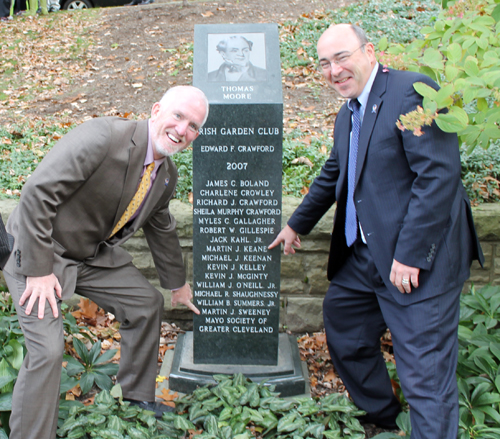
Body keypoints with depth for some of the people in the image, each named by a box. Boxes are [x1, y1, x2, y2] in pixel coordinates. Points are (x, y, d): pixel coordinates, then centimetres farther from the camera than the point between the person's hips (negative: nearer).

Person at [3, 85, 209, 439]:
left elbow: (161, 230, 17)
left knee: (148, 303, 14)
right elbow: (37, 193, -29)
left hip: (94, 255, 8)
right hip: (40, 252, -8)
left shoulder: (167, 174, -1)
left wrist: (177, 283, 27)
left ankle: (138, 395, 34)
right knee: (47, 350, -16)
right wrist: (39, 270, -27)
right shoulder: (104, 136, -28)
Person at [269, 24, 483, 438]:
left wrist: (409, 254, -22)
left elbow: (439, 175, -22)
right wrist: (297, 224, 33)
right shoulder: (348, 114, 14)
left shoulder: (414, 90, -15)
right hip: (364, 257, 10)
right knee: (343, 328, 22)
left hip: (418, 262, -10)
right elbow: (333, 176, 28)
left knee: (425, 373, -4)